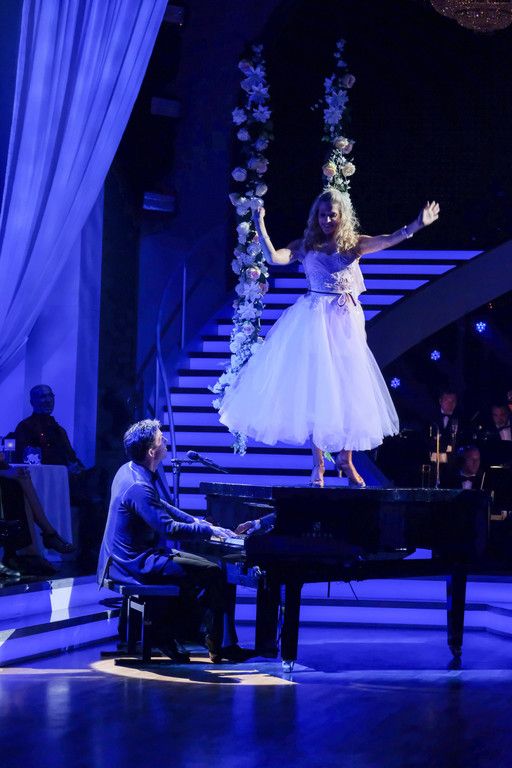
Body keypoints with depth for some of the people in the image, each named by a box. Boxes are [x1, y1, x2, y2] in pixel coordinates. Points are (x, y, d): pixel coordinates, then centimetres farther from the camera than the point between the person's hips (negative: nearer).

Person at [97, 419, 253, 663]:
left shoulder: (130, 470, 7)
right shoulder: (139, 487, -25)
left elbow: (160, 506, 22)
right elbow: (170, 529, -27)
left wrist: (195, 521, 15)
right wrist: (209, 530, -16)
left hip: (127, 557, 10)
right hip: (137, 565, -10)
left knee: (201, 565, 21)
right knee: (214, 573, -11)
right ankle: (220, 646, -3)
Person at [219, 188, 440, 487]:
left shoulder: (354, 244, 5)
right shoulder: (306, 246, 7)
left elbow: (388, 241, -10)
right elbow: (274, 257, -5)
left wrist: (416, 225, -25)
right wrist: (260, 226, -11)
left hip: (345, 320, 0)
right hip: (314, 320, 0)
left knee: (347, 387, 0)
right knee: (315, 387, -1)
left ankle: (346, 457, 15)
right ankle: (318, 463, 2)